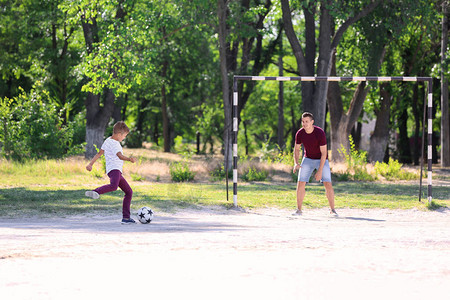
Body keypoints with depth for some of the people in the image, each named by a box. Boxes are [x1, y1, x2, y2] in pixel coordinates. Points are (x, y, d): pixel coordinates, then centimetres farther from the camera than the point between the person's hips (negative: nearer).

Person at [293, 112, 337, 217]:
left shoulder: (320, 133, -26)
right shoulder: (300, 133, -14)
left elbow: (324, 153, -24)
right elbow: (296, 149, 0)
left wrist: (320, 171, -28)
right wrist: (296, 163, -18)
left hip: (322, 159, -3)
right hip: (308, 159, 3)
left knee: (328, 184, -14)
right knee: (300, 183, -9)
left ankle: (332, 209, 0)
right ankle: (299, 210, 2)